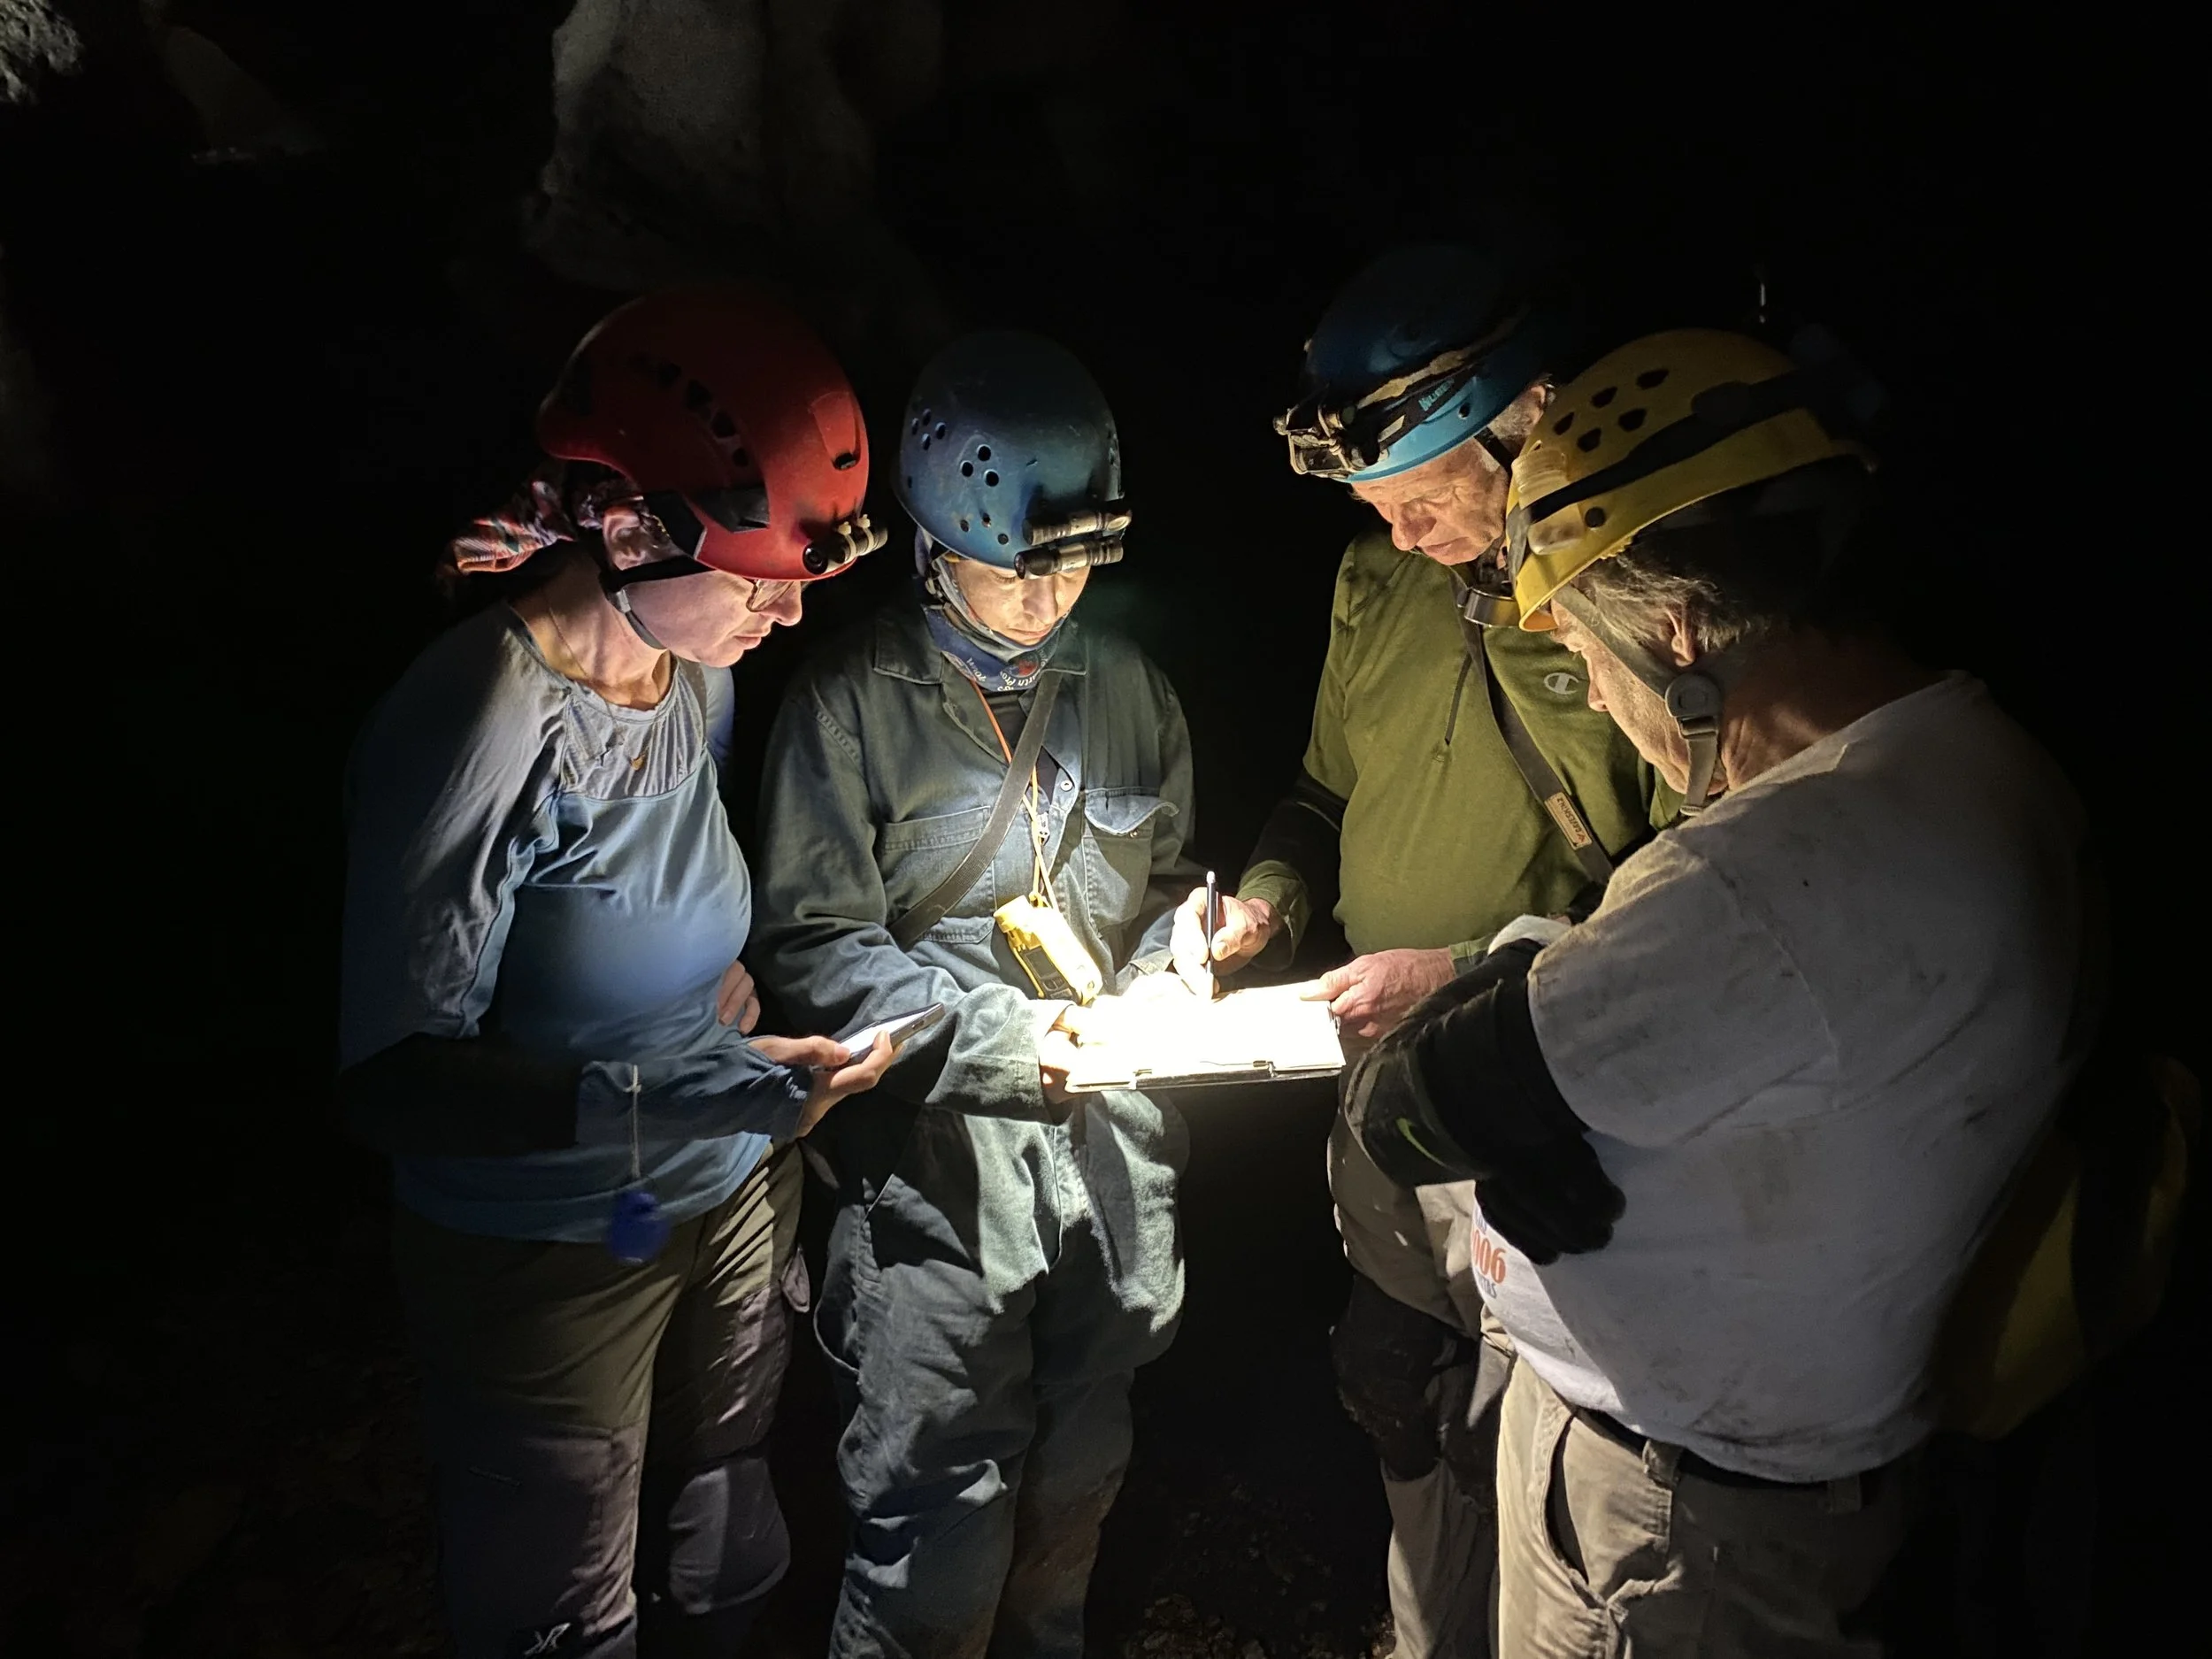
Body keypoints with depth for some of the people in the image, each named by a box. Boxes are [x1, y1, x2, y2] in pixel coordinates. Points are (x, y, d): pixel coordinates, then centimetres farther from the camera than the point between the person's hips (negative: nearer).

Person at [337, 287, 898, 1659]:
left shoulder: (698, 670, -4)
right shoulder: (480, 724, -26)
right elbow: (390, 1077, -25)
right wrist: (652, 1099, -35)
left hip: (736, 1194, 6)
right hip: (553, 1260, -6)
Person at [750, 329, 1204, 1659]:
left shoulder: (1127, 687, 6)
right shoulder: (855, 701, -8)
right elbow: (815, 947, -10)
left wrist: (1164, 970, -6)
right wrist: (1008, 1035, -19)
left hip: (1117, 1149, 5)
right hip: (942, 1158, -4)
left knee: (1079, 1477, 20)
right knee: (941, 1518, 2)